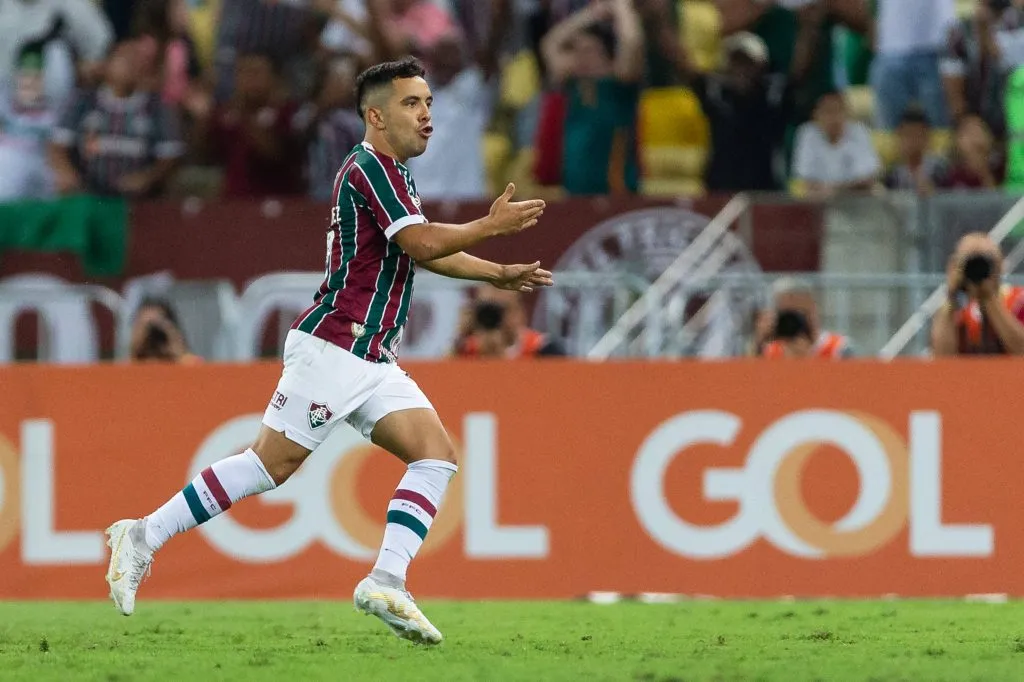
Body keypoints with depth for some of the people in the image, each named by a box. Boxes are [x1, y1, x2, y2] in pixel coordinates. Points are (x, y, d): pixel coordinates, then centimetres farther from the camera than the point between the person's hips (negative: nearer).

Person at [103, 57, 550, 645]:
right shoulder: (371, 167, -11)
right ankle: (144, 536, 0)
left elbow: (428, 253, 33)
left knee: (437, 454, -5)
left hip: (373, 362, 10)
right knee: (272, 463, -9)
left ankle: (386, 583, -14)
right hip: (332, 347, -10)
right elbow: (422, 244, -22)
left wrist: (501, 276, 27)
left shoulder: (391, 174, 20)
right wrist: (492, 226, -12)